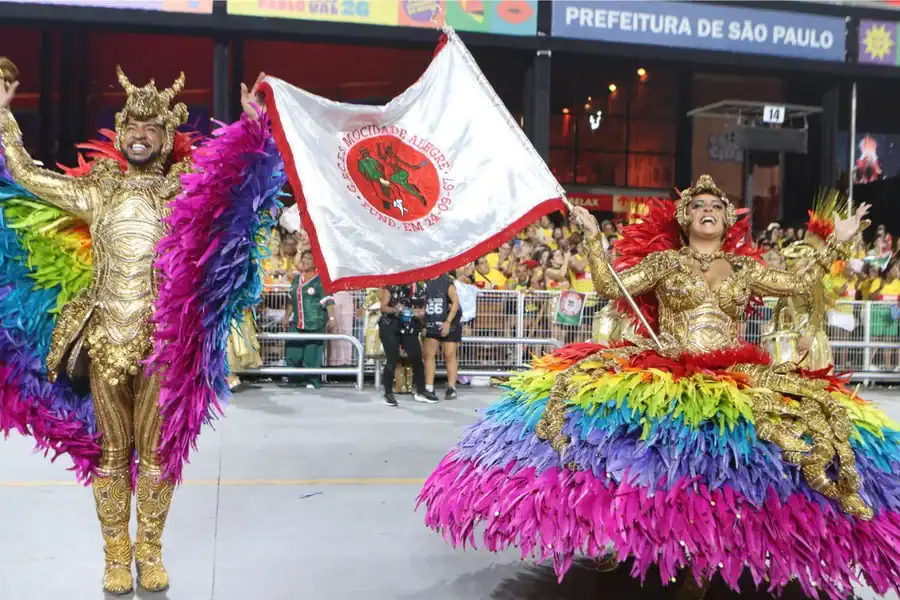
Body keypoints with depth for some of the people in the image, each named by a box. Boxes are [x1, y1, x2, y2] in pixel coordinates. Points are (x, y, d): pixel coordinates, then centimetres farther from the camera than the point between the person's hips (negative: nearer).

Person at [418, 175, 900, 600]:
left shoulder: (744, 267, 18)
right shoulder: (663, 260, 10)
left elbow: (798, 285, 18)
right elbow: (610, 287, 1)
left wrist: (835, 244, 18)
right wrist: (592, 237, -4)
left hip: (734, 381, 2)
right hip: (664, 375, -2)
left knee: (715, 469, -17)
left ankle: (700, 561, 1)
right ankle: (616, 531, -5)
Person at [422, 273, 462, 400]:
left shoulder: (447, 282, -9)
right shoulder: (425, 283, 4)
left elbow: (455, 303, -12)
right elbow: (423, 305, 9)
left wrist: (448, 322, -19)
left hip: (449, 325, -5)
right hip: (431, 325, 5)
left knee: (449, 355, -1)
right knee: (428, 355, 1)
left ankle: (451, 388, 4)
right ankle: (429, 389, 5)